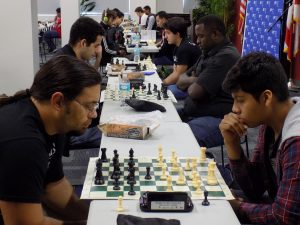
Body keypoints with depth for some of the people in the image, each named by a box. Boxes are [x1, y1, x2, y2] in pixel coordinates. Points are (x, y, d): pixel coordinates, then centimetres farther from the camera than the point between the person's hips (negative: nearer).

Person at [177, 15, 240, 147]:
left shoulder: (226, 56, -15)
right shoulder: (208, 54, 18)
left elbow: (194, 92, -19)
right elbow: (180, 81, 18)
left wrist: (191, 82, 5)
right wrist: (195, 80, -4)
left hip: (216, 120, -10)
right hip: (192, 113, 10)